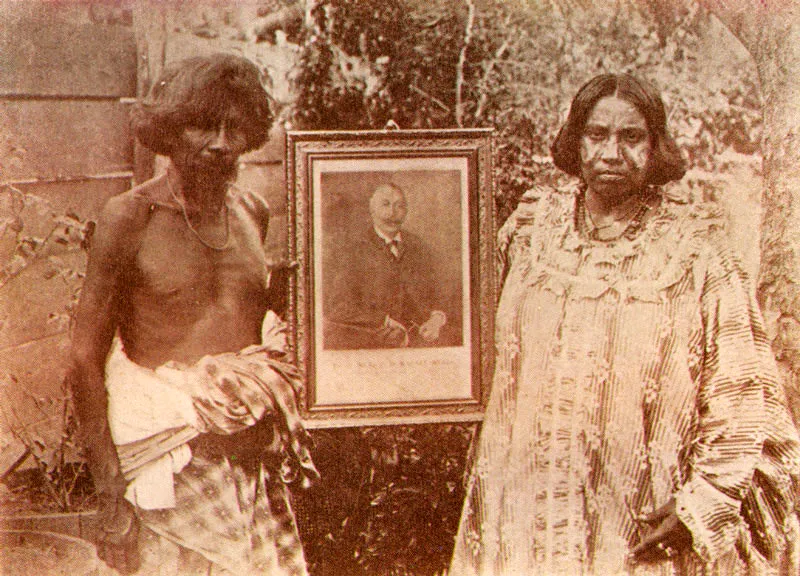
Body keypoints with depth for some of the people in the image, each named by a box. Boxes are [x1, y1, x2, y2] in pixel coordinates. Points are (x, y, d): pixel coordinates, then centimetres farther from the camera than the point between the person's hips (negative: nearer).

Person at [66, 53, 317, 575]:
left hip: (256, 461, 5)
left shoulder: (253, 212, 10)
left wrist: (282, 420, 14)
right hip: (172, 465, -5)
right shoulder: (131, 216, -7)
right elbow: (85, 363, -8)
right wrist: (112, 494, -13)